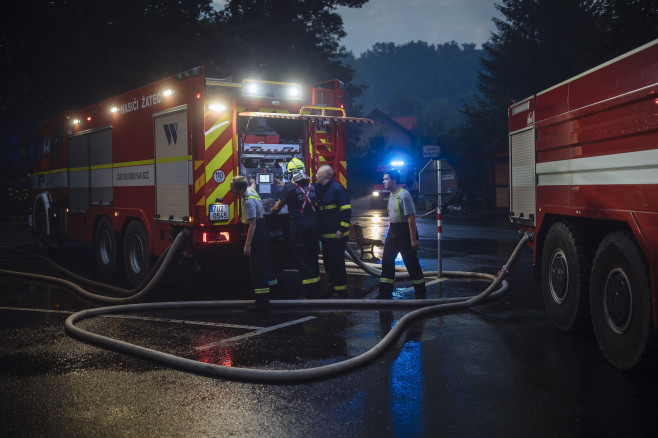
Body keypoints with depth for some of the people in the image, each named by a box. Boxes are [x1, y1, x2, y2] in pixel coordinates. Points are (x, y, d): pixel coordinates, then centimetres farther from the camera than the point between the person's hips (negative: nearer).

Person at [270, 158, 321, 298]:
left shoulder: (290, 188, -10)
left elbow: (278, 206, 1)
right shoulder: (311, 186, 6)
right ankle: (316, 291, 22)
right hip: (313, 224, 6)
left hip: (299, 225, -6)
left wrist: (272, 211, 25)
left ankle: (310, 293, -2)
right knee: (313, 257, 15)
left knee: (302, 259, 0)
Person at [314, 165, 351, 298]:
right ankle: (333, 286, 29)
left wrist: (342, 229, -21)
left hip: (336, 234, -9)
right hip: (325, 234, 9)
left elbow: (346, 210, -17)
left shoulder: (337, 189, -14)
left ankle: (341, 291, 2)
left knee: (337, 262, -5)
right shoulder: (319, 189, 13)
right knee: (327, 261, 16)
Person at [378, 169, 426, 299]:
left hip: (405, 232, -9)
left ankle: (421, 294, 13)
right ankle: (385, 294, 13)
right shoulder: (392, 195, 11)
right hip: (393, 231, 9)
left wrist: (413, 239, -23)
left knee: (411, 264, 0)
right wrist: (389, 237, 21)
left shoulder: (404, 195, -18)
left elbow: (411, 218, -21)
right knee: (387, 261, 7)